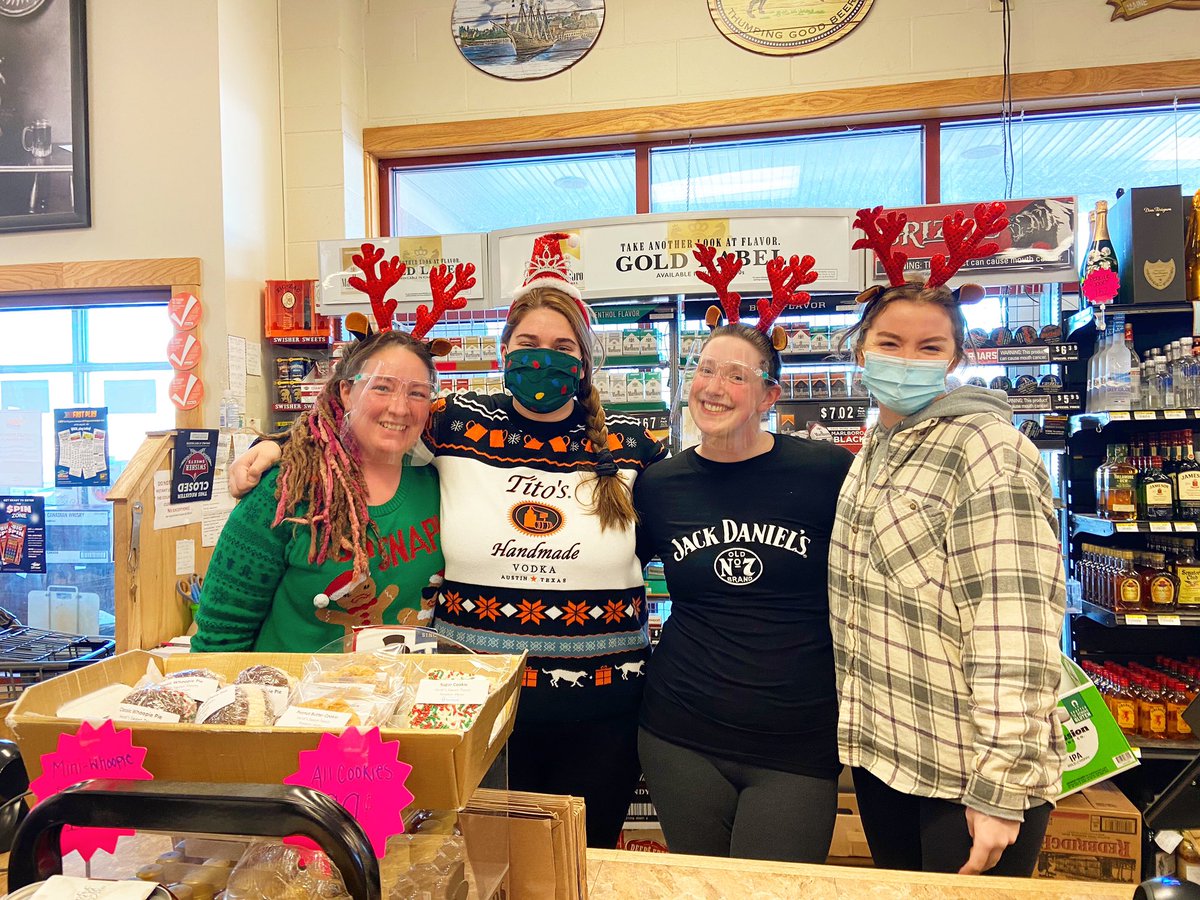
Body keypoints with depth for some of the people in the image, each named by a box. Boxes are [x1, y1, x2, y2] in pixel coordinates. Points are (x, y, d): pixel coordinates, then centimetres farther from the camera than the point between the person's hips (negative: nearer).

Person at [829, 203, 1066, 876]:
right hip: (881, 752, 8)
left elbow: (1015, 635, -22)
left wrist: (1000, 788, -22)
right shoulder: (877, 452, 7)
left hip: (967, 774, -7)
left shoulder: (987, 450, -17)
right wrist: (860, 731, 14)